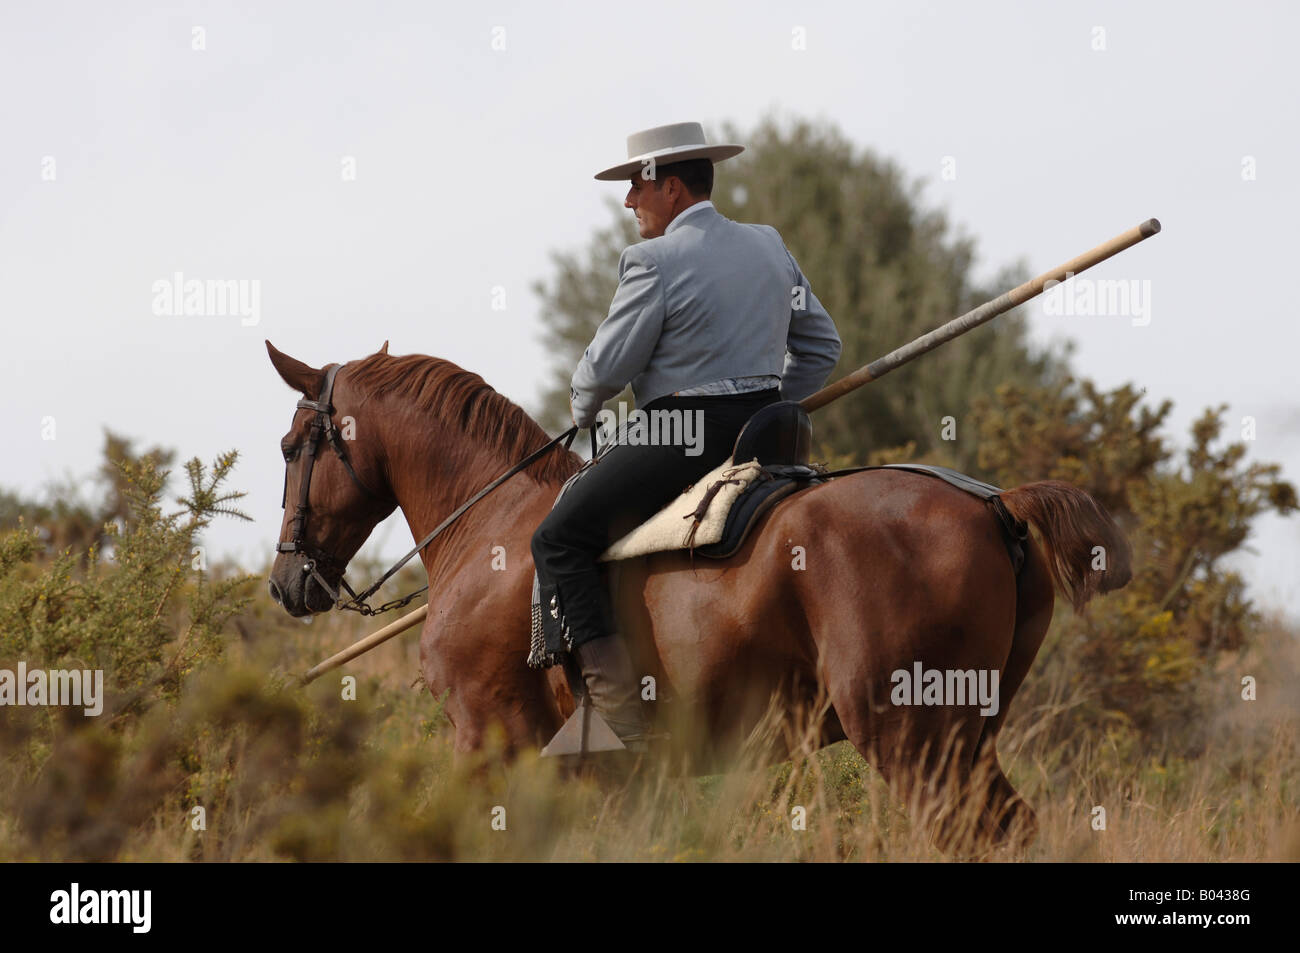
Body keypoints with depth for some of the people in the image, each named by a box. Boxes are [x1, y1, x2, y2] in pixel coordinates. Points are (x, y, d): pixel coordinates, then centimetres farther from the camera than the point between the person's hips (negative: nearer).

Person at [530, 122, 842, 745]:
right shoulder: (770, 247, 12)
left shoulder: (654, 261, -13)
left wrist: (583, 407, 10)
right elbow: (819, 347, 18)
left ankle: (621, 713, -16)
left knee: (559, 541, -5)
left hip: (682, 439, -9)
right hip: (761, 432, 9)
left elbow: (608, 365, -11)